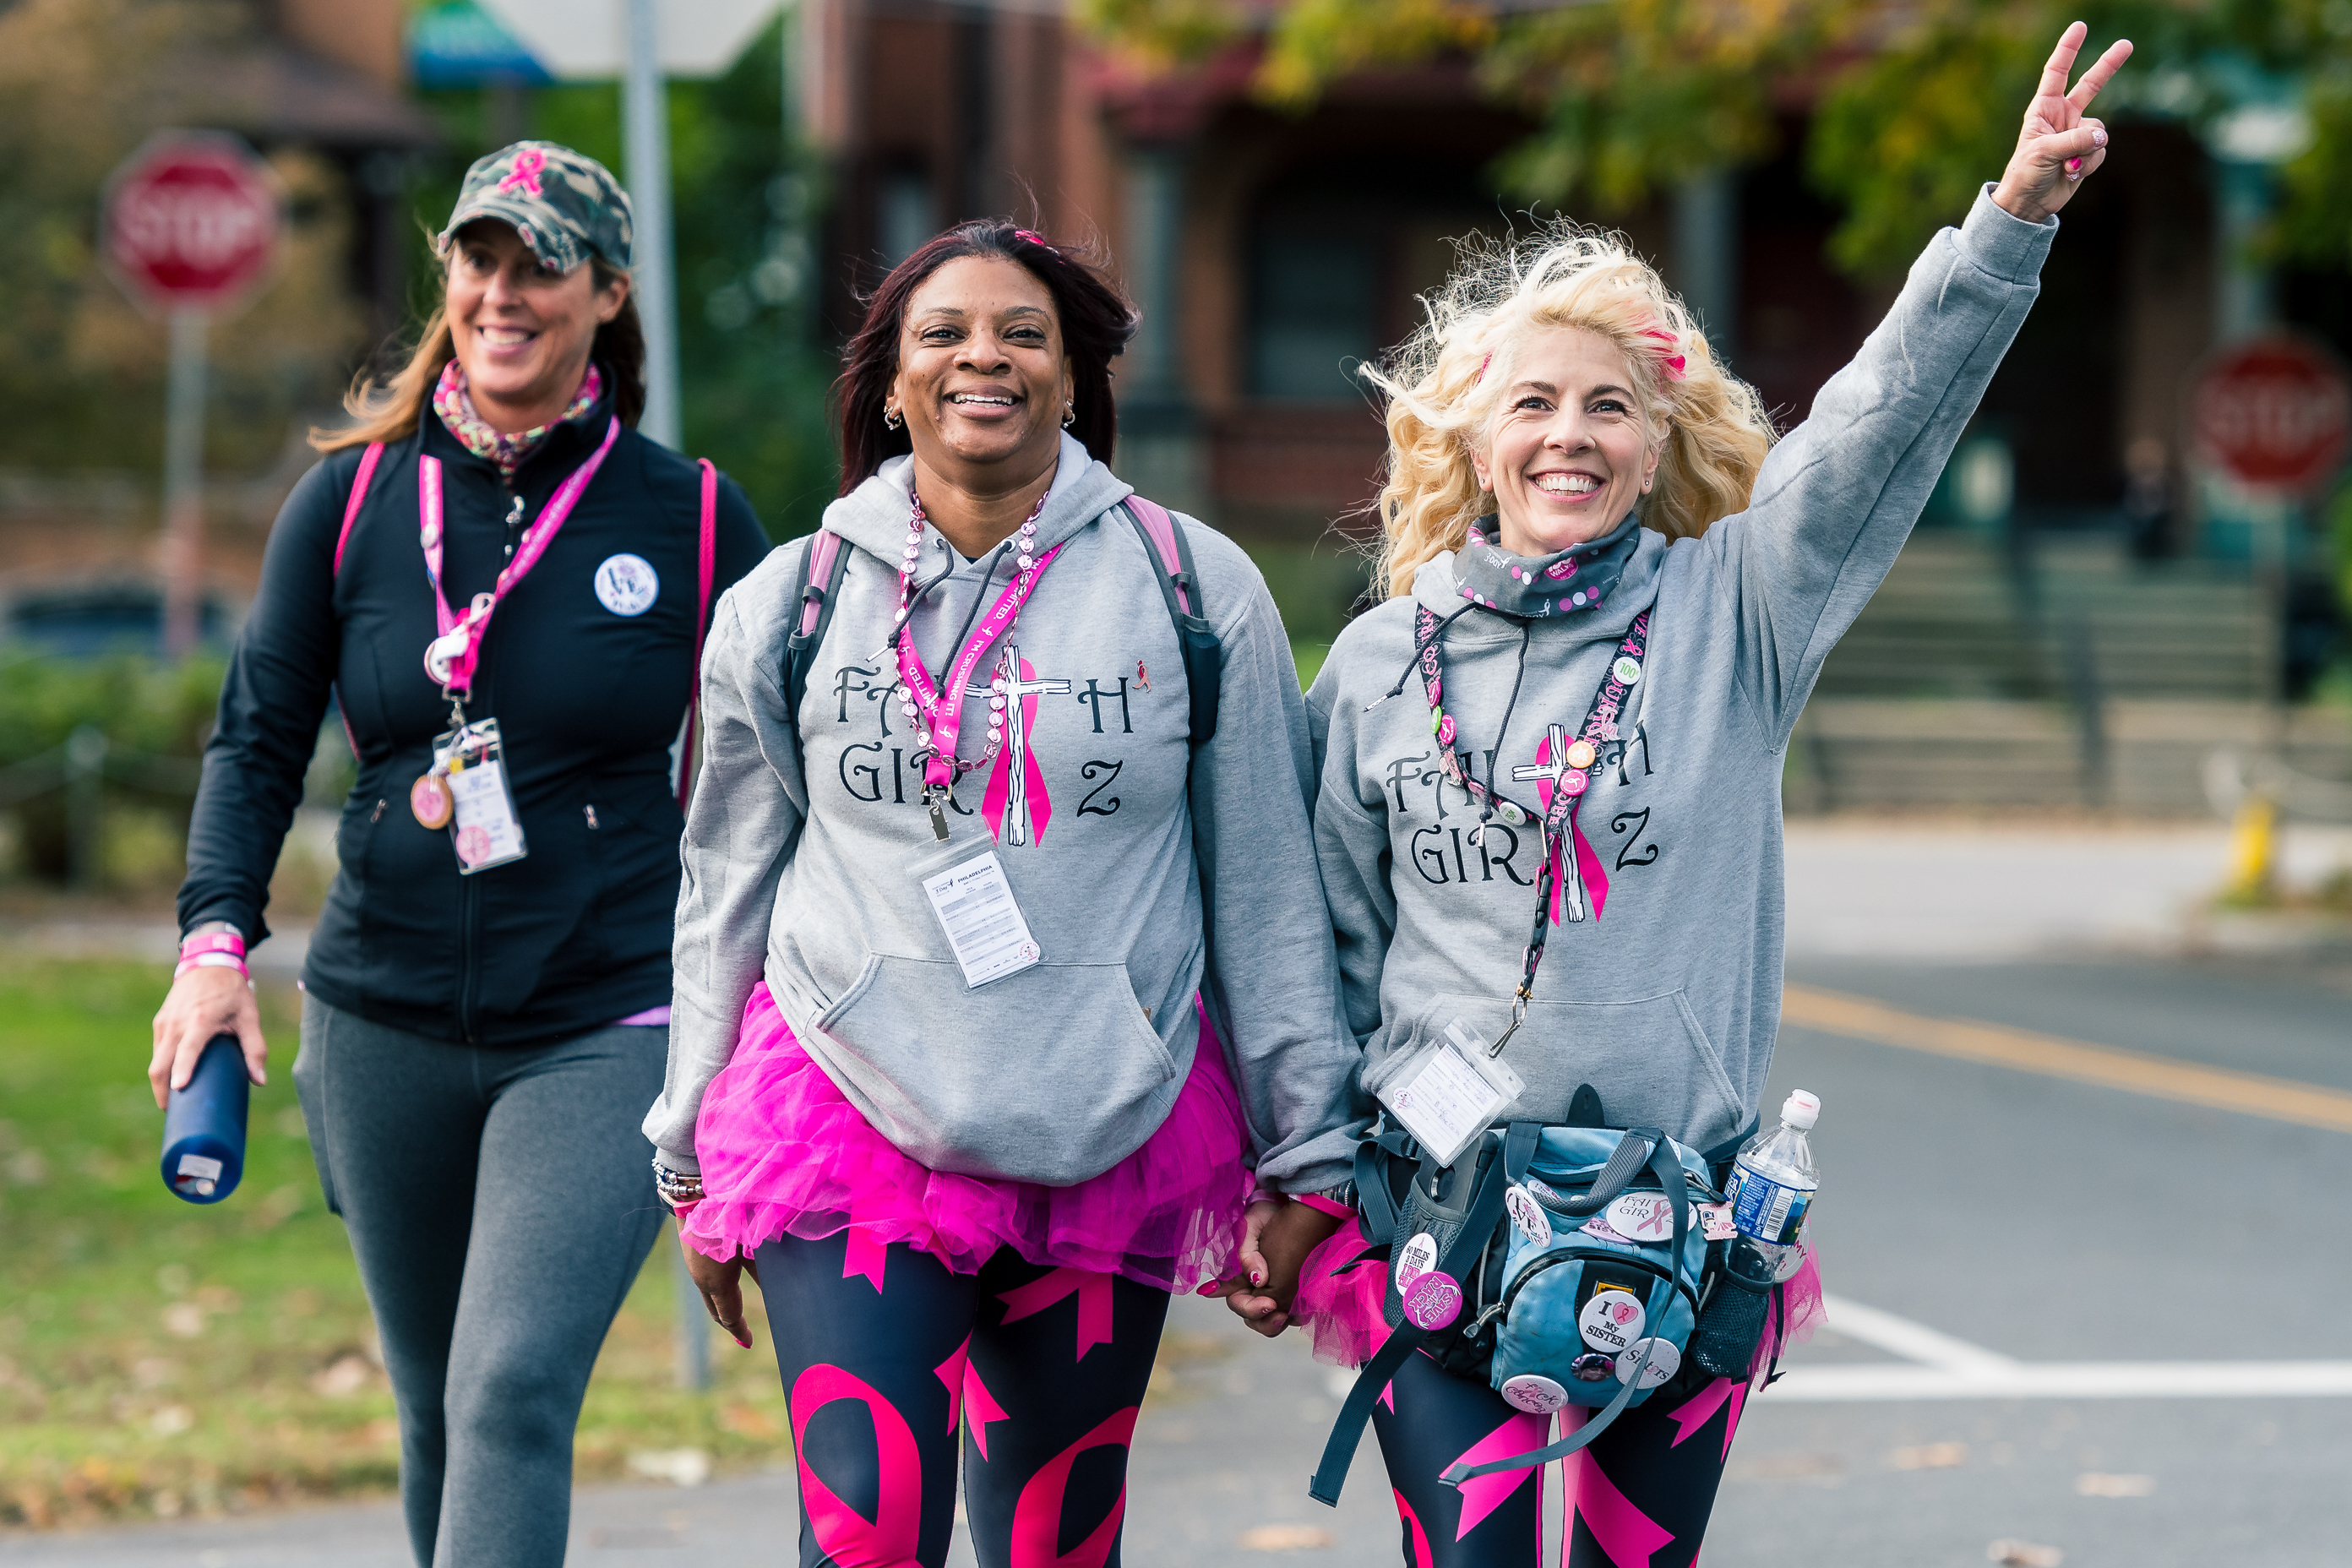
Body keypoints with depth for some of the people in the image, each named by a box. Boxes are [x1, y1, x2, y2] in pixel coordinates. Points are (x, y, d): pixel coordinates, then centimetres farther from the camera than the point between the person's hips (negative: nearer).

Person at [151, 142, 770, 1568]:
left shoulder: (691, 517, -1)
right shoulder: (353, 495, 4)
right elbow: (260, 737, 5)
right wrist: (217, 938, -9)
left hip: (605, 1031, -3)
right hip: (386, 1024, 3)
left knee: (515, 1397, -19)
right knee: (438, 1414, 13)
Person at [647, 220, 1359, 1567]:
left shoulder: (1195, 591, 4)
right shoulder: (792, 605, 6)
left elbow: (1266, 885, 7)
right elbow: (729, 890, 14)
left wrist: (1301, 1155, 7)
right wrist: (694, 1157, 15)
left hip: (1112, 1142, 1)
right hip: (852, 1121, 0)